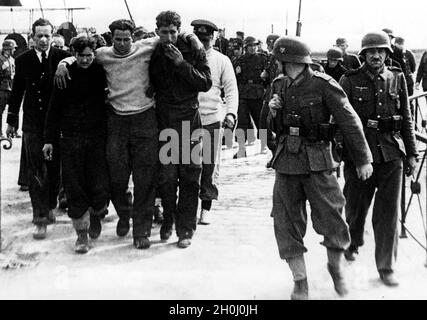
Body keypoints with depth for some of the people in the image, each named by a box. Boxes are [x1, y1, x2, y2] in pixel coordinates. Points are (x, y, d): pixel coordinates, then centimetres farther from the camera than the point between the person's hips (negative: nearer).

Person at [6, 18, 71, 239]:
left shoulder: (62, 58, -3)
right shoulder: (23, 60, 2)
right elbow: (17, 92, 9)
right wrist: (12, 120, 11)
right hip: (33, 125, 0)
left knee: (54, 169, 10)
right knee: (36, 172, -1)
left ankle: (50, 207, 31)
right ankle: (41, 219, 3)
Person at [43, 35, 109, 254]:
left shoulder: (100, 72, 2)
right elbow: (54, 109, 4)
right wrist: (49, 139, 1)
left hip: (98, 137, 0)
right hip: (70, 138, 0)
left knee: (100, 189, -4)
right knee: (75, 189, -1)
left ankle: (96, 214, 28)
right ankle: (82, 233, 13)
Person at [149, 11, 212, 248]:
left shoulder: (193, 52, 1)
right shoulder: (153, 55, 6)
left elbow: (206, 83, -7)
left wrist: (182, 64, -14)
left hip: (189, 122, -1)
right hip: (163, 123, 2)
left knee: (190, 178, 0)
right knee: (166, 176, 2)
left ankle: (185, 229, 8)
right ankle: (168, 219, 23)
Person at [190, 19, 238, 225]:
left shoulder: (221, 60, 5)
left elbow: (231, 89, 3)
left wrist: (231, 113, -13)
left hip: (212, 118, -1)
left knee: (210, 165, 2)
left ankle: (206, 208, 13)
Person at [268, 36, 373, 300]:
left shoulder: (323, 85, -9)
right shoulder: (279, 86, 9)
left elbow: (349, 122, -6)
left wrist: (363, 159, -5)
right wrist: (273, 111, -2)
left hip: (317, 163, -5)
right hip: (287, 164, 5)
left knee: (330, 218, -1)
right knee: (287, 225, 4)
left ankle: (336, 267, 28)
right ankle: (300, 283, 16)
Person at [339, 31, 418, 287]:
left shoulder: (397, 79, 7)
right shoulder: (350, 81, -1)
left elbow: (407, 119, 11)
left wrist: (412, 153, 8)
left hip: (391, 153, 1)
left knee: (389, 211, 1)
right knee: (356, 206, 12)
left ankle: (386, 266, 11)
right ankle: (353, 243, 42)